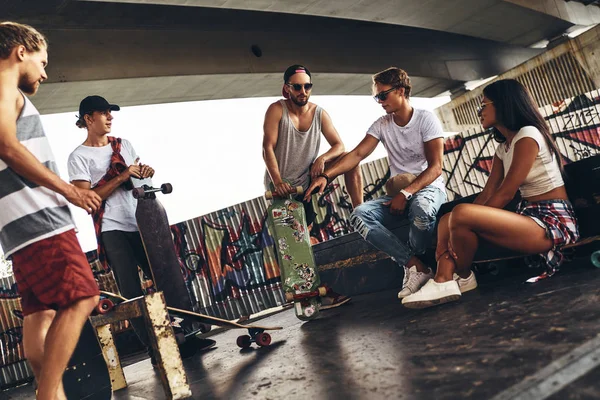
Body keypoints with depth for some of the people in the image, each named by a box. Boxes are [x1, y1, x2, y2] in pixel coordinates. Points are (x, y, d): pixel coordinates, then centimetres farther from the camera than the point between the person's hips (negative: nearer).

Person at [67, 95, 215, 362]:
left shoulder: (123, 144, 16)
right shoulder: (79, 157, -1)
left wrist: (146, 172, -3)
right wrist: (122, 177, -15)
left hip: (141, 224, 5)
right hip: (113, 230, -5)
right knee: (132, 294, -2)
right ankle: (153, 348, 5)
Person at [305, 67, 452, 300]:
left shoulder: (426, 119, -6)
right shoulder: (381, 125, 7)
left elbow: (435, 168, -13)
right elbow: (357, 154, -6)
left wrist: (406, 193, -27)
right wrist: (326, 176, -22)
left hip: (428, 187, -4)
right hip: (399, 192, 5)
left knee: (421, 209, -42)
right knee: (359, 216, -24)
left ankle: (411, 265, -13)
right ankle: (417, 266, -23)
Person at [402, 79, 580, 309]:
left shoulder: (528, 135, -12)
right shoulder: (503, 147, 15)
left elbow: (505, 194, -18)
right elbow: (487, 194, 5)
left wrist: (460, 226, -16)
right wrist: (452, 233, -8)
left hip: (553, 221, -9)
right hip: (530, 217, 9)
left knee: (461, 214, -28)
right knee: (447, 220, -1)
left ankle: (464, 278, -5)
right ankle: (444, 282, -21)